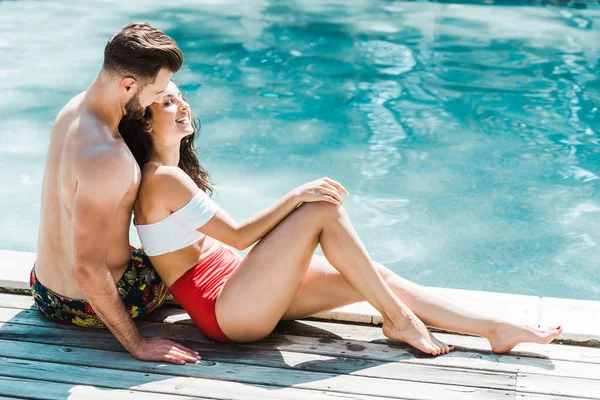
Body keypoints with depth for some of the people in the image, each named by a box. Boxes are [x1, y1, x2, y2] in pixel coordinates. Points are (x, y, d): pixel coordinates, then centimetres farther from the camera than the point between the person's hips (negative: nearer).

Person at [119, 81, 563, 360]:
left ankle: (495, 328, -1)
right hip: (229, 313, -10)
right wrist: (296, 196, -18)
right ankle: (399, 319, -9)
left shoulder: (175, 171, 16)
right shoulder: (163, 178, -16)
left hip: (235, 285, 10)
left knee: (371, 277, -2)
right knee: (324, 210, -20)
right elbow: (238, 236, -17)